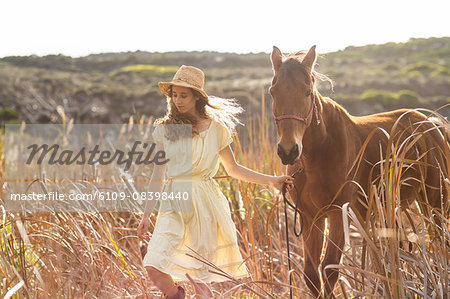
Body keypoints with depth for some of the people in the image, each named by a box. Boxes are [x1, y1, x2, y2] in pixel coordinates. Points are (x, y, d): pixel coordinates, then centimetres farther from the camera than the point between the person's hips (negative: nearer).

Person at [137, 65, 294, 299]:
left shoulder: (215, 128, 4)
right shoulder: (164, 130, 6)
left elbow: (233, 169, 14)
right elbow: (158, 176, 11)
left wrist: (271, 180, 9)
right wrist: (146, 215, 9)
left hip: (205, 201, -1)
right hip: (174, 204, 1)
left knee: (197, 273, -3)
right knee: (153, 265, -15)